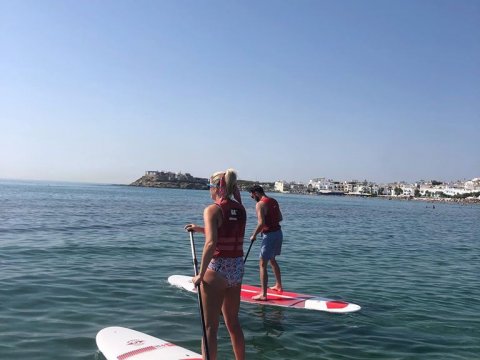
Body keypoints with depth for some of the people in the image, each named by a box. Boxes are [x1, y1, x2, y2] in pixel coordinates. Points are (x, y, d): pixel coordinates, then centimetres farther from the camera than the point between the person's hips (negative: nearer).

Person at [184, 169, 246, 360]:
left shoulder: (212, 209, -14)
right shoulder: (240, 209, 5)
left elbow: (211, 243, -24)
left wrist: (201, 274, -17)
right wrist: (200, 229, 17)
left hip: (217, 269, -7)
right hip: (237, 269, 7)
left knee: (210, 326, 6)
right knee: (233, 322, 22)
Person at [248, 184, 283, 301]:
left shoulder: (260, 204, -16)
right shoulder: (274, 201, 10)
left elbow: (261, 223, -23)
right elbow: (280, 218, 17)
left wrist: (254, 235, -11)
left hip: (269, 235, -9)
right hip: (278, 232, 9)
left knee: (263, 264, -1)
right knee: (272, 260, 27)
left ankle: (263, 294, 1)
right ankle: (279, 286, 39)